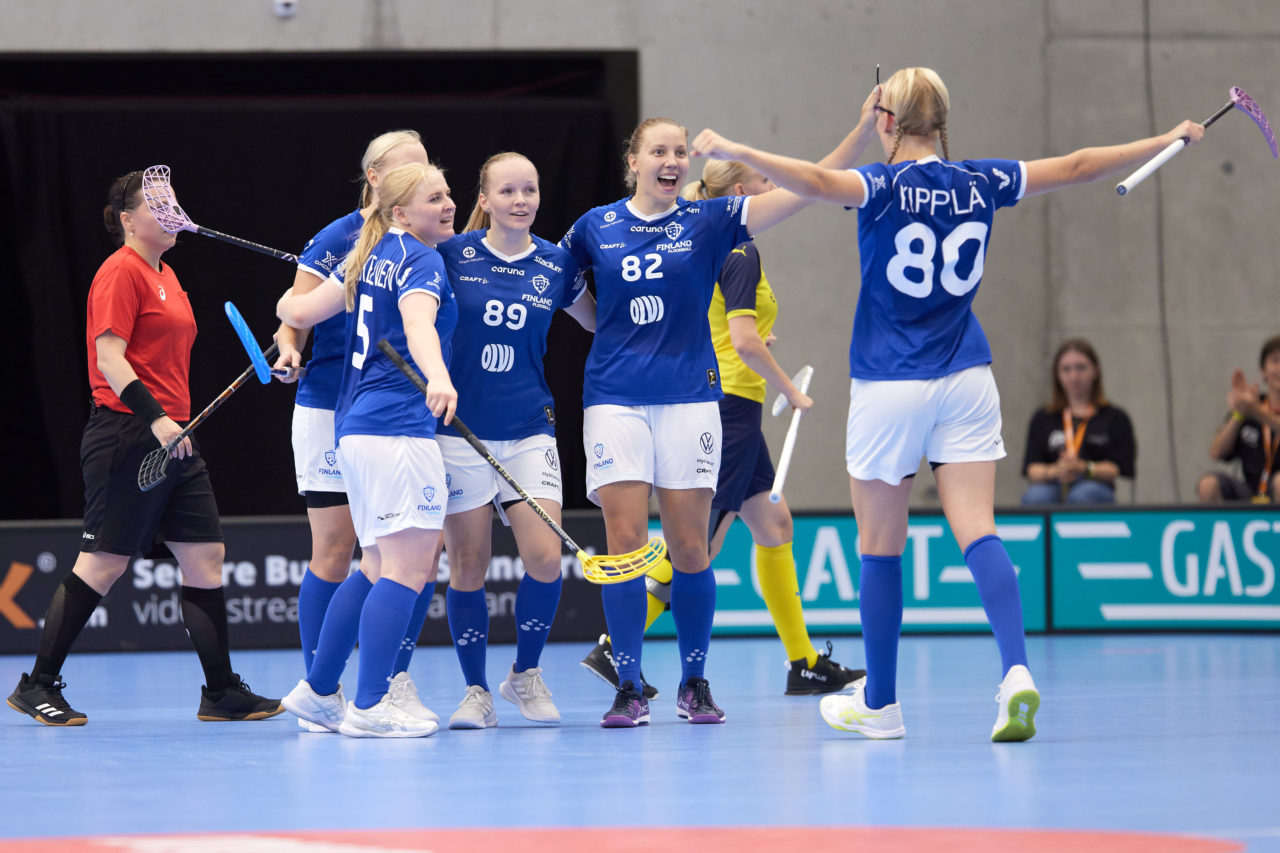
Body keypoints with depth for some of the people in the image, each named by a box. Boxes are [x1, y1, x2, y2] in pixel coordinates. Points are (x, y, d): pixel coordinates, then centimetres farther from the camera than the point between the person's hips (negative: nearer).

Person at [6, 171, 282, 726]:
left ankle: (222, 693, 8)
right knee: (104, 563, -5)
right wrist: (155, 418, -26)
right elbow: (109, 357, -18)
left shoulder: (166, 276, 18)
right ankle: (37, 686, 3)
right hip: (126, 438, -9)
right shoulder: (121, 272, -10)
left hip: (170, 438, 9)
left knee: (205, 556, 4)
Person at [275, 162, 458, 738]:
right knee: (408, 568, -10)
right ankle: (369, 707, -14)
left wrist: (289, 305, 47)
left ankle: (317, 691, 21)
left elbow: (298, 311, 23)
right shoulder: (419, 260, -7)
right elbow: (418, 324, -28)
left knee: (378, 570, 17)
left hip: (355, 428, 10)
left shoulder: (372, 261, 17)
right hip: (399, 428, -10)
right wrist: (438, 377, -47)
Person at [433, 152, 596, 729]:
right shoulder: (453, 255, -3)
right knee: (468, 565, 0)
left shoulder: (556, 265, 3)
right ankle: (476, 692, 14)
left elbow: (604, 322, 19)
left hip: (529, 428, 1)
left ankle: (525, 675, 13)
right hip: (459, 427, -1)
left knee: (544, 556, -10)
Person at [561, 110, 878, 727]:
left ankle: (694, 682, 14)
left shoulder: (709, 222, 2)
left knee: (688, 547, 1)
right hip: (614, 397, 0)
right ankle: (628, 688, 0)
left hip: (689, 397, 0)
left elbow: (808, 188, -6)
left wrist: (864, 129, -15)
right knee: (624, 542, -6)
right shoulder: (595, 227, 5)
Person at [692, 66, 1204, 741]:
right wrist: (1168, 141, 25)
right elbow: (1076, 166, 14)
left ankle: (879, 704, 16)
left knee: (881, 550, 7)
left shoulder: (884, 186, -9)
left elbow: (816, 182, -31)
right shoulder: (979, 184, 4)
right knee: (977, 533, -4)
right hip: (965, 381, 4)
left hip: (888, 387, -3)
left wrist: (737, 152, -32)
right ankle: (1016, 672, -25)